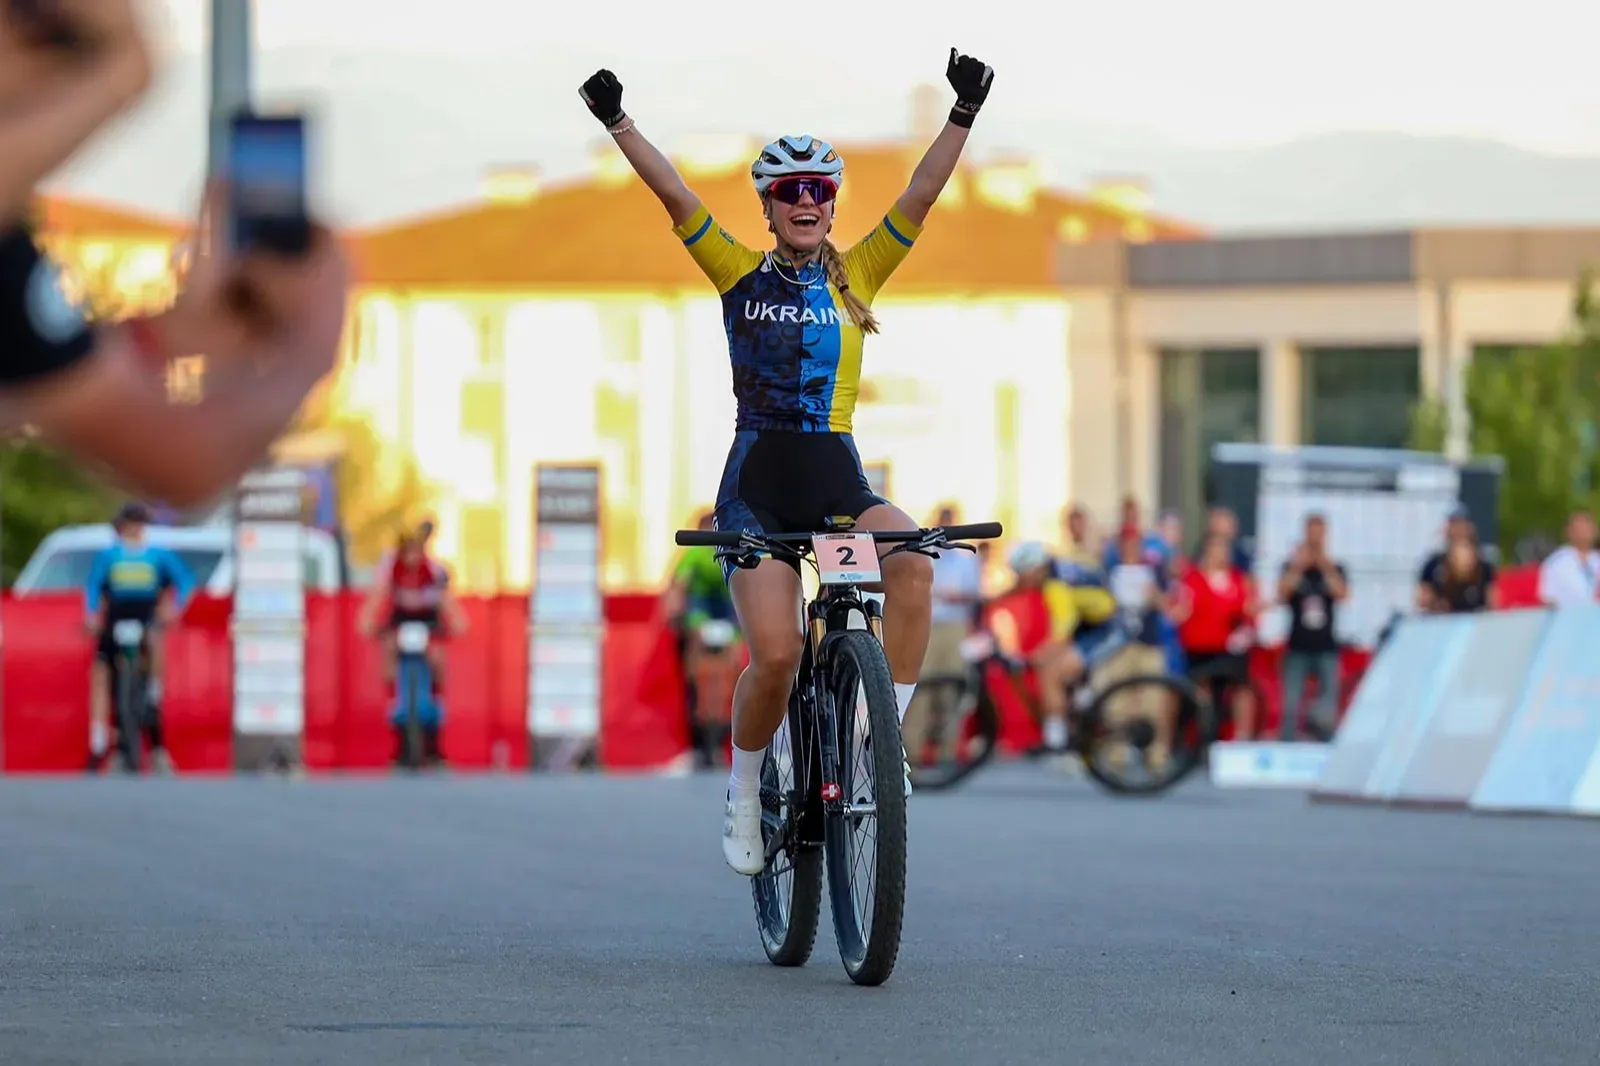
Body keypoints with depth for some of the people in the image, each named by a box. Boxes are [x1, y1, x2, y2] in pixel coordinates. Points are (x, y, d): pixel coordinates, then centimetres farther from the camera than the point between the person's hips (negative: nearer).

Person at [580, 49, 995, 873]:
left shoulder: (858, 275, 7)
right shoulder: (740, 275, 6)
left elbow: (922, 196, -3)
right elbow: (673, 196, -4)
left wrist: (964, 116, -15)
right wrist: (616, 121, -16)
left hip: (836, 477, 1)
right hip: (758, 479, -1)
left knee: (912, 561, -31)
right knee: (775, 653, -16)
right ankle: (745, 792, 10)